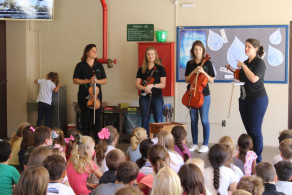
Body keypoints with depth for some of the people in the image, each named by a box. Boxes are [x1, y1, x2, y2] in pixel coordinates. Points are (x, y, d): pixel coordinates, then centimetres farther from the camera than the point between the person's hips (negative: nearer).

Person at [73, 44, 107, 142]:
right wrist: (88, 81, -15)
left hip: (97, 96, 2)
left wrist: (97, 81, -9)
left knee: (96, 118, 0)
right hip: (84, 97, -2)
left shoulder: (99, 66, 11)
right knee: (85, 119, 0)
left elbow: (105, 80, 12)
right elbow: (75, 80, -4)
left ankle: (97, 141, 5)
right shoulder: (80, 66, 2)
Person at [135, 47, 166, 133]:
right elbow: (137, 84, 6)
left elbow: (163, 84, -3)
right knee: (145, 121, 4)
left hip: (157, 97, -2)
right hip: (144, 97, 2)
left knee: (158, 121, -7)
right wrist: (144, 88, -15)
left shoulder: (160, 68, 4)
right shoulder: (142, 69, 10)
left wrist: (152, 85, -19)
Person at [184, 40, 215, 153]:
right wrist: (194, 72, -9)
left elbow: (212, 80, -1)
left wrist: (203, 72, -15)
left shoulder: (207, 63, 0)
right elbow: (187, 80, 6)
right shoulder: (190, 64, 9)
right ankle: (194, 144, 16)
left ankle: (205, 145, 4)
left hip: (204, 94, -3)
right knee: (193, 120, 7)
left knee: (204, 120, -4)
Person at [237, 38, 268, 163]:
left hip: (257, 99, -8)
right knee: (249, 130, 10)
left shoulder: (259, 62, -10)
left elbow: (253, 78, -24)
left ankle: (258, 160, 1)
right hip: (244, 99, 8)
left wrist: (243, 66, -15)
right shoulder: (246, 62, 14)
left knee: (255, 131, -6)